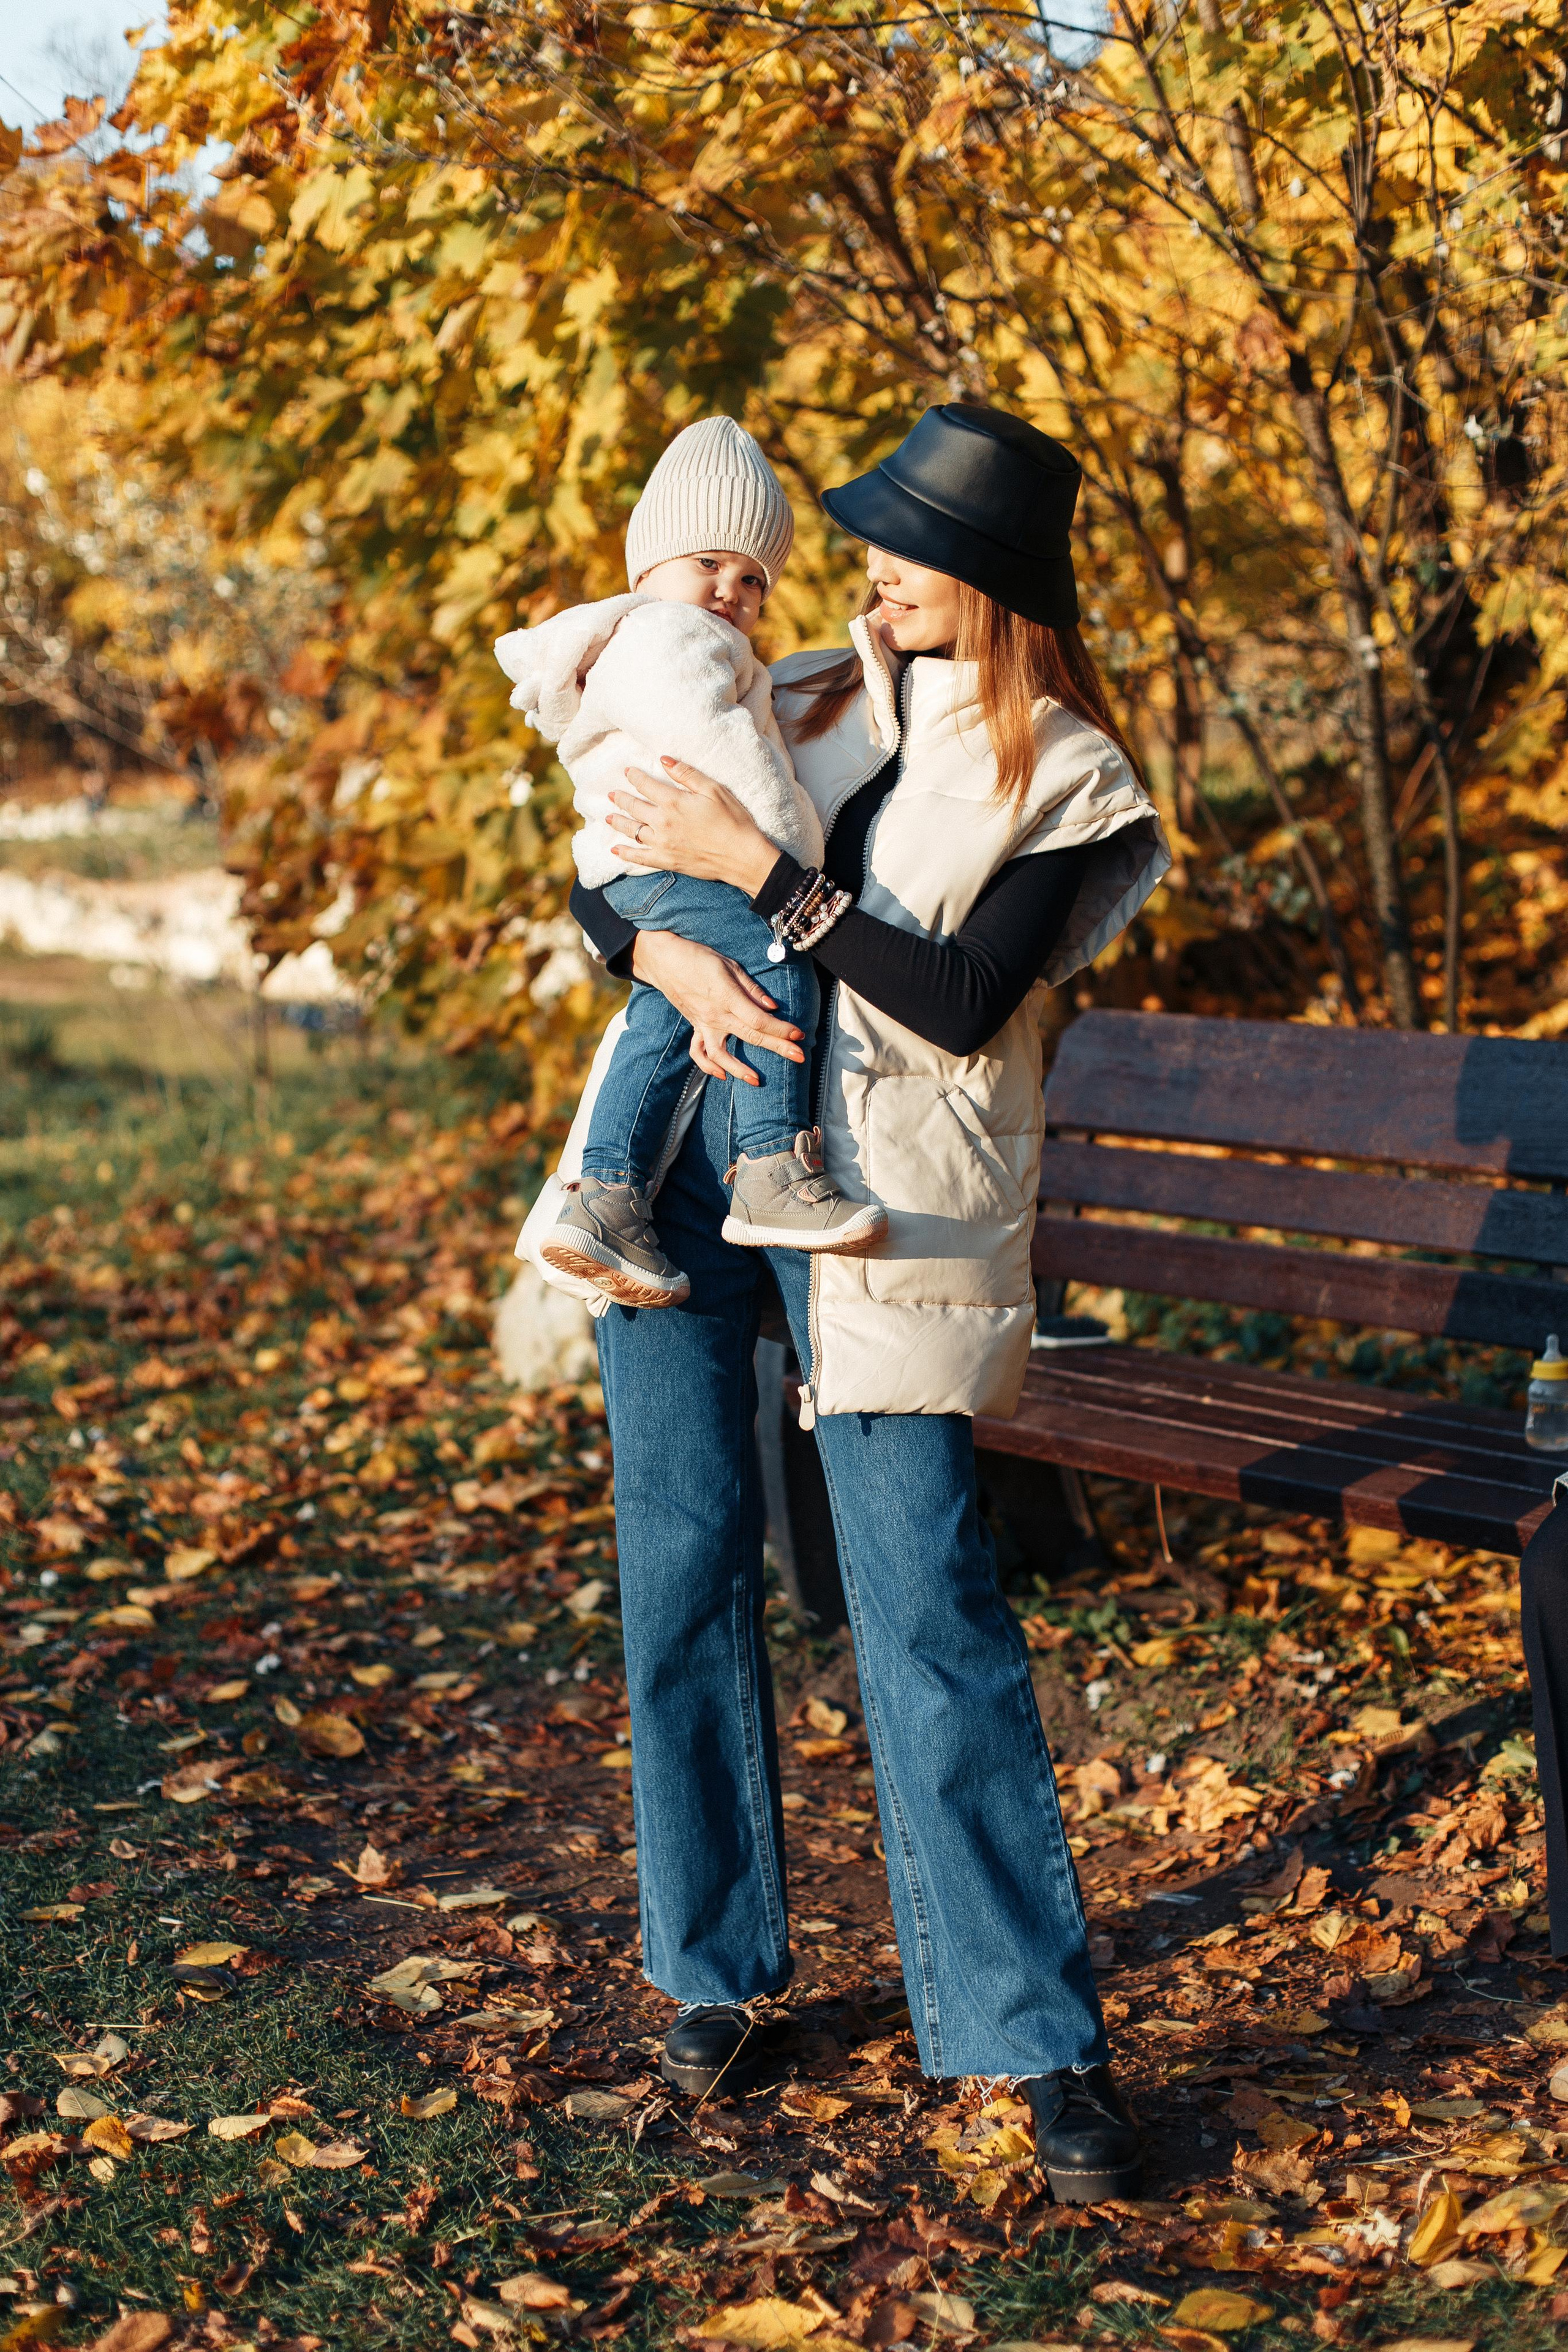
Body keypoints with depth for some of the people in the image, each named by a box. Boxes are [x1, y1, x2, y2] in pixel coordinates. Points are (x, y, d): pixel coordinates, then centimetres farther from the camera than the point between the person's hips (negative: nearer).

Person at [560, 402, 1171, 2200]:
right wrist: (668, 953, -9)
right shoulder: (805, 698, 13)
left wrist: (752, 868, -14)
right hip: (685, 1143, 5)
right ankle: (720, 1967, 23)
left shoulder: (1070, 779, -1)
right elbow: (605, 879, 14)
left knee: (926, 1608, -7)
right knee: (683, 1569, 7)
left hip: (882, 1192, -5)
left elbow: (963, 1001, -13)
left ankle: (1042, 2036, 3)